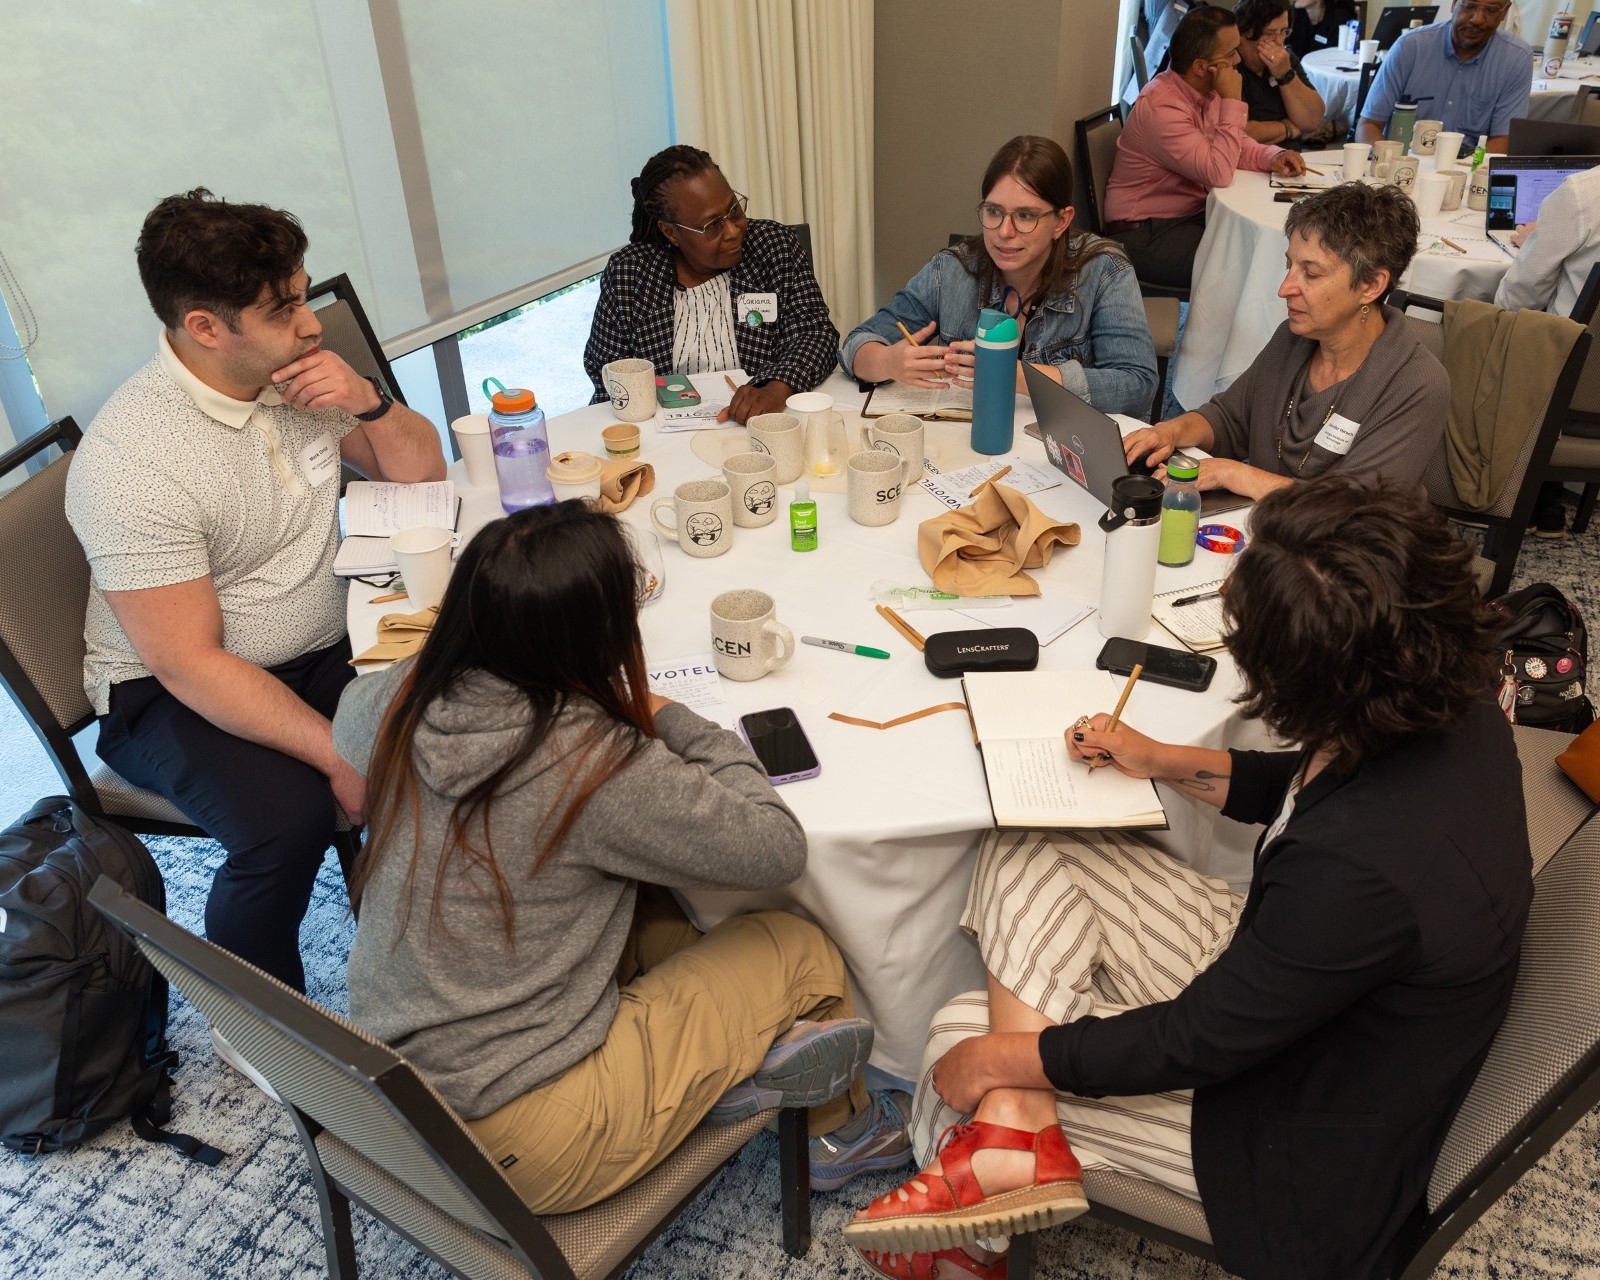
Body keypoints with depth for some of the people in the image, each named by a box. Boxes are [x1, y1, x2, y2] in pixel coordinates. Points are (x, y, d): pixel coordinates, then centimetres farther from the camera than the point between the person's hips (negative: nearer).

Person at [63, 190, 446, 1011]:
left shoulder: (298, 372, -4)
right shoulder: (129, 461, -24)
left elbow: (421, 473, 5)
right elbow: (189, 665, -24)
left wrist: (370, 402, -16)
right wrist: (339, 755, -28)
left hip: (324, 649, 6)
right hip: (174, 694, -6)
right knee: (288, 818, -33)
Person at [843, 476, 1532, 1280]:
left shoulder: (1359, 867, -41)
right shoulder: (1451, 712, -15)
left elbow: (1197, 1044, -26)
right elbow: (1298, 790, 9)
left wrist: (1002, 1060, -14)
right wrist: (1167, 763, 2)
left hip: (1302, 1133, -8)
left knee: (963, 1037, -5)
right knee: (1021, 856, -5)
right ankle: (1017, 1127, -10)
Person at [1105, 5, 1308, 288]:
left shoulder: (1205, 91, 4)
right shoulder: (1161, 106, -24)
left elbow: (1235, 145, 15)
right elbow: (1219, 173, -29)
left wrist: (1272, 156, -7)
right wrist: (1232, 101, -23)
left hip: (1192, 214, 9)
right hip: (1145, 233, -9)